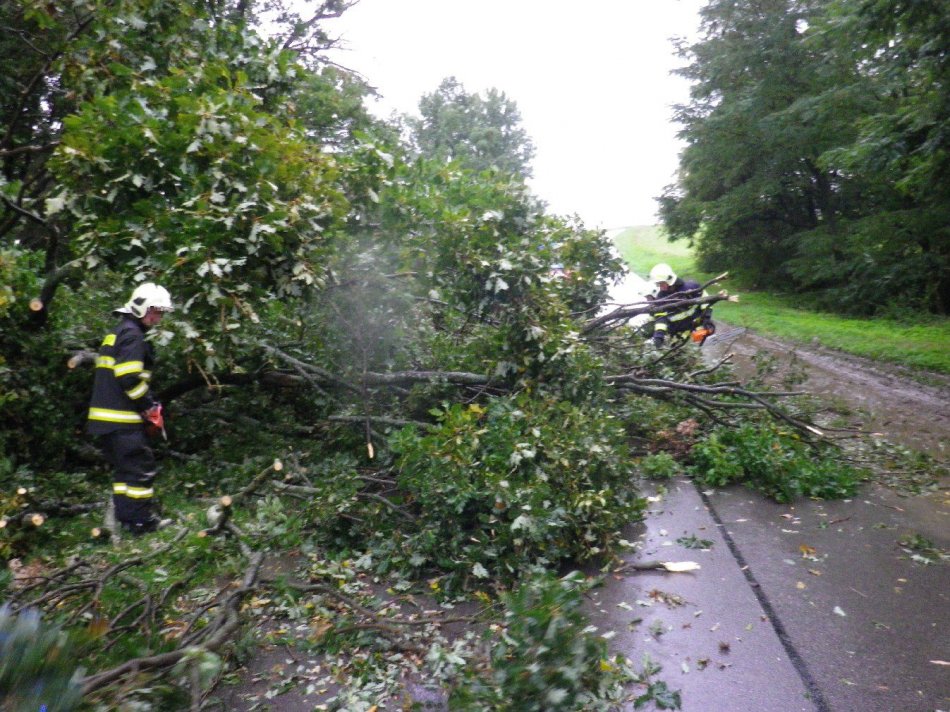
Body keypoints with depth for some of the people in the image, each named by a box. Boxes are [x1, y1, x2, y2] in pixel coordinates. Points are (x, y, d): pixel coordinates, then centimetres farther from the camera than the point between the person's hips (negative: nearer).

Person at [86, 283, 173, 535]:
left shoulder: (116, 333, 20)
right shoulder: (132, 334, -12)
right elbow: (130, 378, -22)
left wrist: (145, 404, 14)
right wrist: (149, 406, -11)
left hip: (104, 417, 10)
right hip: (122, 419, -10)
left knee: (123, 468, 16)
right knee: (141, 467, -4)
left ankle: (125, 518, 22)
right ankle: (141, 521, 1)